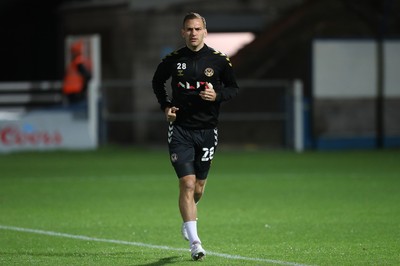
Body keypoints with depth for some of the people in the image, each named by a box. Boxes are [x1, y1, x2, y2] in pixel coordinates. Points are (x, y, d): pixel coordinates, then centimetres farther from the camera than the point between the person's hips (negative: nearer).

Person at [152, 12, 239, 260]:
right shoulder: (172, 60, -1)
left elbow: (234, 88, 7)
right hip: (180, 129, -1)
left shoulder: (219, 60, -2)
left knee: (198, 187, 10)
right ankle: (194, 242, -12)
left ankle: (188, 219, 43)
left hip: (207, 130, 1)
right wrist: (165, 105, 3)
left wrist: (217, 95, -13)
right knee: (187, 183, -13)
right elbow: (157, 82, 18)